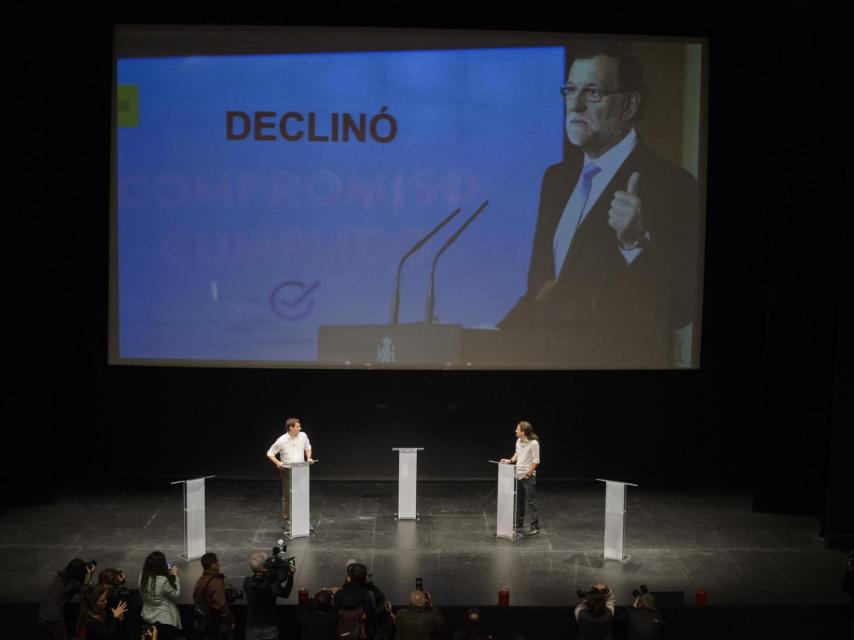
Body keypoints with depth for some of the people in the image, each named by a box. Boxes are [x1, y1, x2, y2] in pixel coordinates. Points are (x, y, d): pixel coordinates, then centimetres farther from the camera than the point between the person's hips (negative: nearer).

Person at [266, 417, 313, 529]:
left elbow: (307, 447, 17)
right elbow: (270, 453, -5)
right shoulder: (282, 441, -14)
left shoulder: (303, 436, -3)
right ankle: (287, 521, 12)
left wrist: (309, 457, 0)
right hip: (287, 471, -4)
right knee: (287, 496, 4)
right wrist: (277, 462, -22)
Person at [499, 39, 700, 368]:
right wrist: (493, 345, 0)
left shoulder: (672, 186, -10)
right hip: (544, 358, 5)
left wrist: (635, 243, -28)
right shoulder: (556, 178, 10)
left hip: (619, 361, -5)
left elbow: (681, 309, -15)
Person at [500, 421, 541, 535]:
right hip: (518, 475, 8)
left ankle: (535, 527, 2)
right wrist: (510, 461, 5)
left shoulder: (533, 443, -17)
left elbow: (536, 461, -15)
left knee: (531, 502, -4)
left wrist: (528, 474, -15)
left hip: (528, 477, -8)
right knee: (519, 501, 15)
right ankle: (519, 524, 25)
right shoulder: (518, 441, 5)